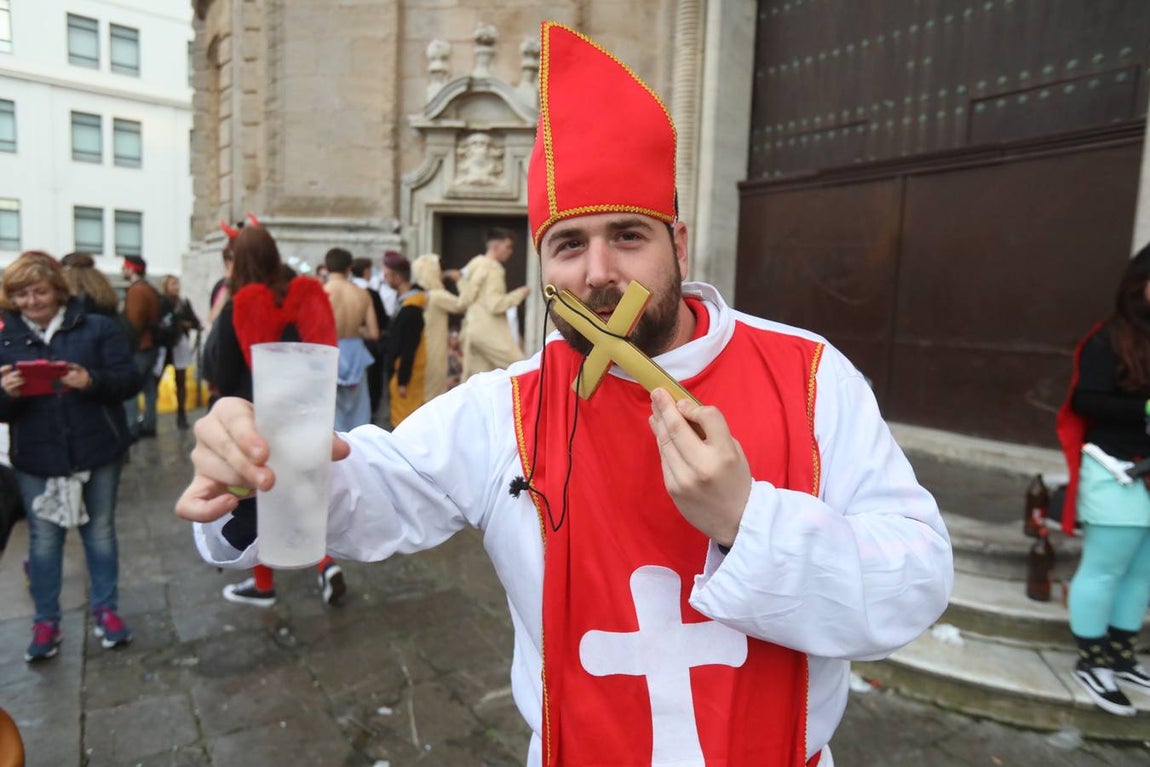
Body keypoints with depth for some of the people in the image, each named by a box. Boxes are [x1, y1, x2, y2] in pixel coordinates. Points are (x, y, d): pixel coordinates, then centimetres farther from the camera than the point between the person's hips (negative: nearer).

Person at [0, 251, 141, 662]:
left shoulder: (98, 328, -3)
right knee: (43, 539, 10)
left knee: (100, 531, 11)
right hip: (36, 459, 2)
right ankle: (46, 621, 25)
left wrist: (92, 381, -27)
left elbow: (130, 380, -8)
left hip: (97, 453, -1)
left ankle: (105, 609, 27)